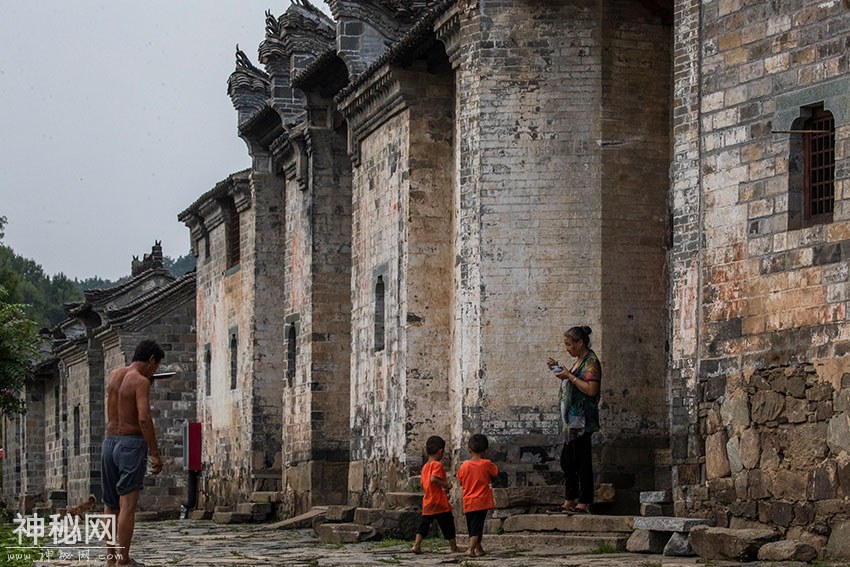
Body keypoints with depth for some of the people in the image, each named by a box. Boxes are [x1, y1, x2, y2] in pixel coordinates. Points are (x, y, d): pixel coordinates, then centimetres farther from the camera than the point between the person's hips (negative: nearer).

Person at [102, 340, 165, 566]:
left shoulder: (113, 375, 12)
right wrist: (155, 454, -18)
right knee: (127, 505, -8)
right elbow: (144, 418, -20)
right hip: (132, 444, -7)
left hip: (109, 443, 7)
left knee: (110, 505, 15)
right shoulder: (141, 381, -10)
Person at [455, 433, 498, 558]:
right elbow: (495, 472, 8)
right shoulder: (487, 464, -10)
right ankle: (471, 548, -22)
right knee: (477, 527, -7)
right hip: (481, 501, -4)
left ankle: (479, 549, 28)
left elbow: (461, 482, 10)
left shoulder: (464, 465, -1)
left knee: (472, 527, 16)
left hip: (468, 503, 4)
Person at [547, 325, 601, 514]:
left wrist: (569, 376, -18)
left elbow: (591, 389, -22)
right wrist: (559, 369, 14)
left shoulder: (591, 362, -12)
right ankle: (570, 502, 19)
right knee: (567, 460, 13)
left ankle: (584, 504, -5)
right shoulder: (579, 360, 18)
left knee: (581, 461, -8)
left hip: (582, 419, -10)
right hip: (572, 419, 10)